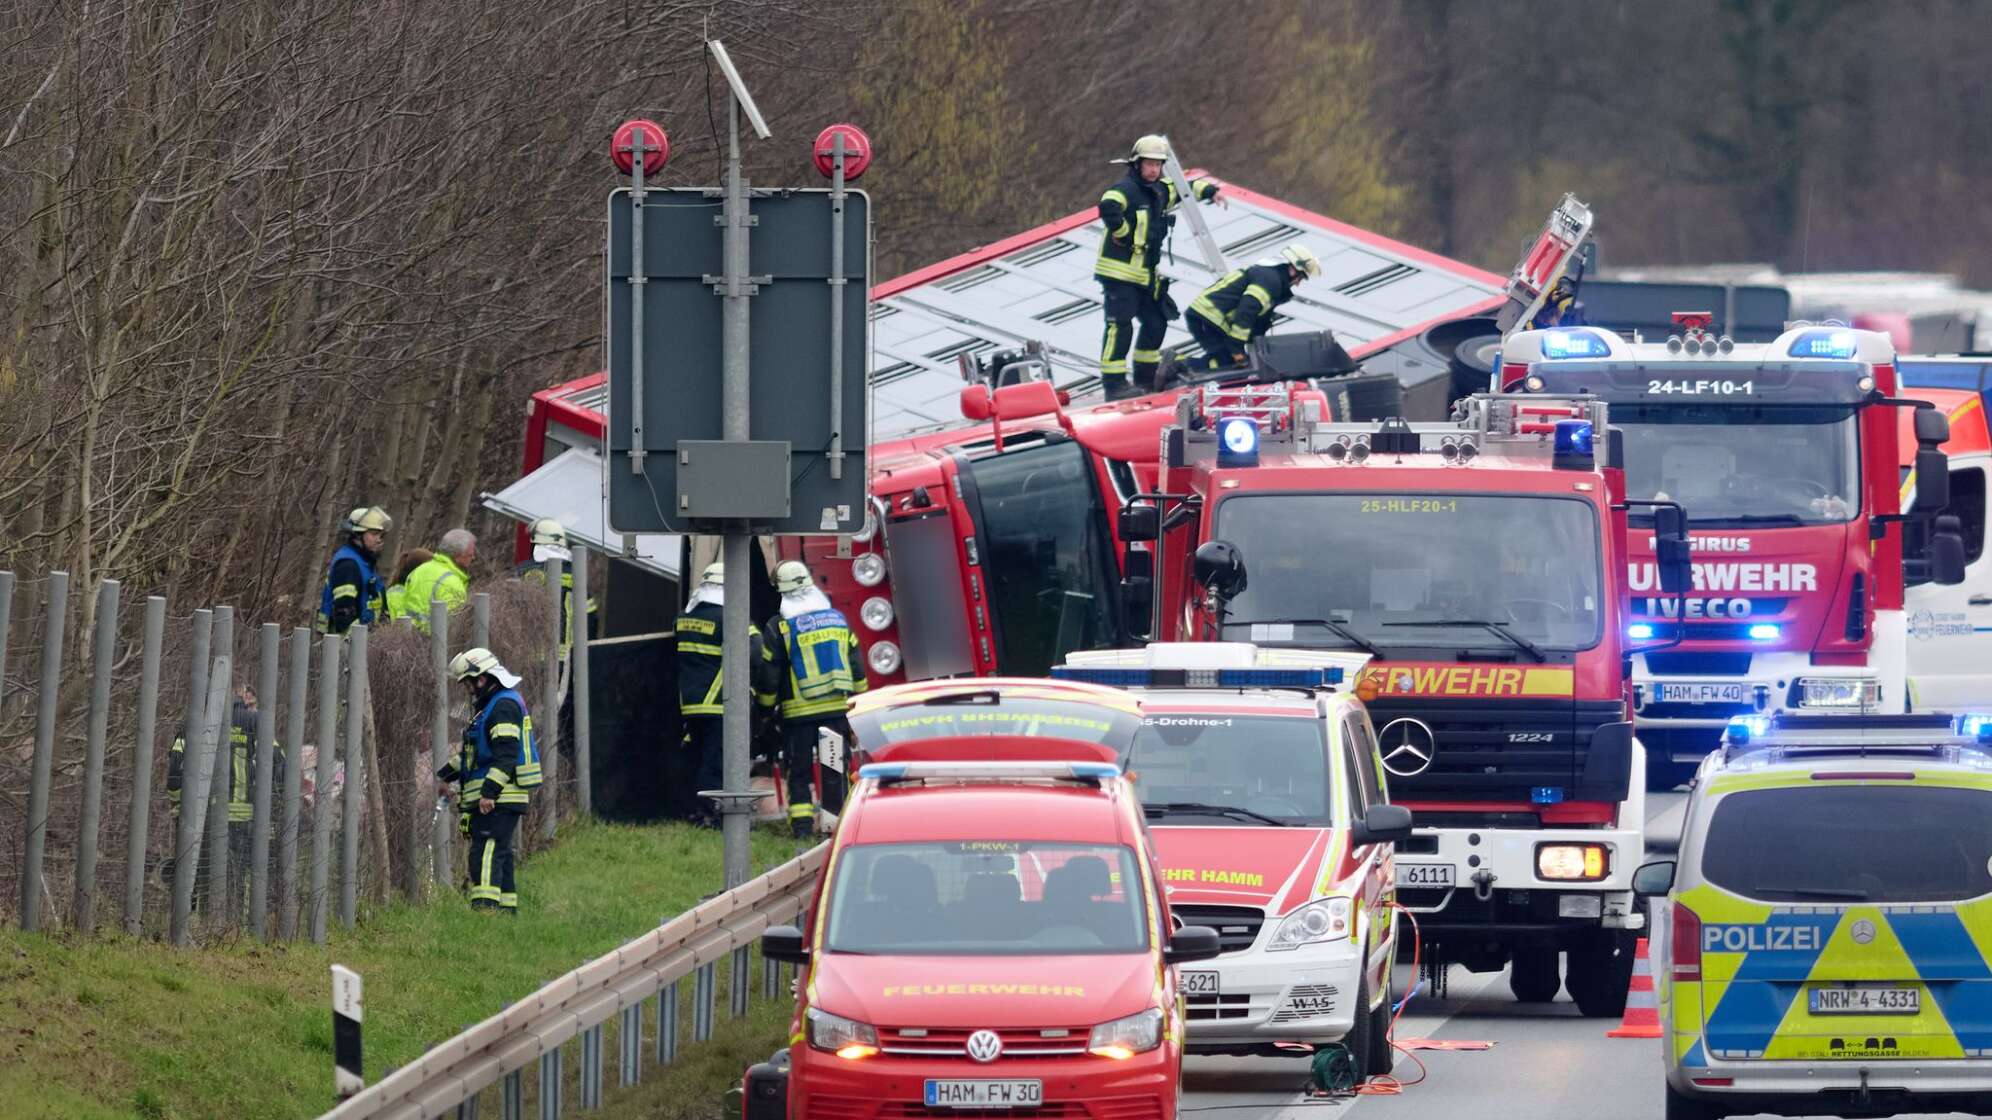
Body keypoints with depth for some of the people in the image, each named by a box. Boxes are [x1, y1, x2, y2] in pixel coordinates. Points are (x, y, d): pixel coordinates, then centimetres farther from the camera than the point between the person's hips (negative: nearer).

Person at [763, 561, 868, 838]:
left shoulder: (779, 626, -6)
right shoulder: (837, 618, 6)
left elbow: (769, 672, -3)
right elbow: (857, 664, 10)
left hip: (799, 712, -3)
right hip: (839, 708, 3)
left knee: (799, 773, 5)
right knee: (835, 773, 7)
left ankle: (802, 825, -3)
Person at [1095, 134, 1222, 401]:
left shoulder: (1161, 190, 13)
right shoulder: (1127, 189, -16)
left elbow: (1187, 188, 29)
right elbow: (1108, 206, -36)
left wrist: (1210, 191, 12)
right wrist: (1121, 233, -26)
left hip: (1145, 275, 9)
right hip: (1119, 271, -9)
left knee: (1156, 322, 16)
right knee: (1119, 326, -13)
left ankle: (1146, 377, 28)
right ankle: (1113, 384, -14)